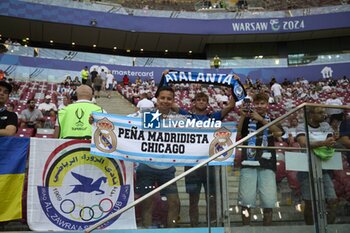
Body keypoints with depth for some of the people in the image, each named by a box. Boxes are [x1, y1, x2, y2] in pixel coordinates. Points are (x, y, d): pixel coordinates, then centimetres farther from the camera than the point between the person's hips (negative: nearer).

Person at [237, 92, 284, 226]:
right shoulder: (247, 120, 16)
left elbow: (279, 133, -2)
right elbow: (237, 136, 2)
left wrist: (261, 119, -9)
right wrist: (242, 116, -3)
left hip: (267, 164, 1)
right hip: (249, 163, 0)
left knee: (269, 201, -8)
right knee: (246, 201, -7)